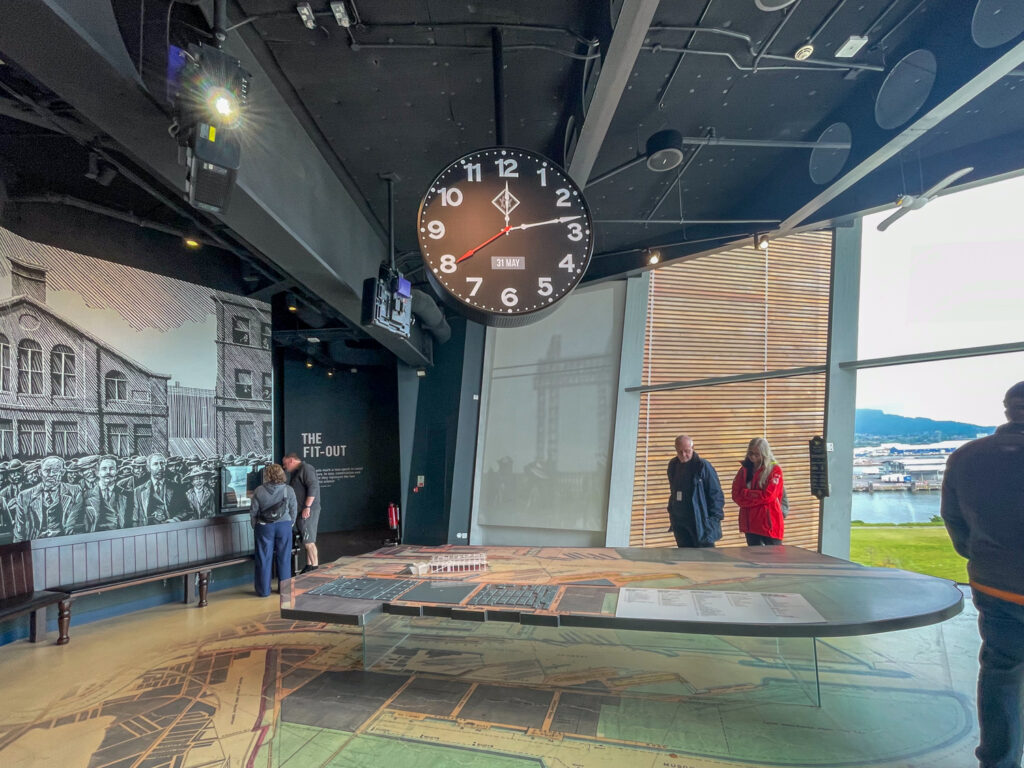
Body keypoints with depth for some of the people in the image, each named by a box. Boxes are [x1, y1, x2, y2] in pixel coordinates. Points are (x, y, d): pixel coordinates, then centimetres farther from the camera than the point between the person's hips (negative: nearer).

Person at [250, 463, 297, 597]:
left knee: (264, 559, 9)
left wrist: (255, 526, 12)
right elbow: (294, 510, 1)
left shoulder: (259, 491, -7)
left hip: (264, 527, -1)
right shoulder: (288, 490, -5)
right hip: (284, 526, 1)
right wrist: (290, 524, 16)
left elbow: (253, 511, -2)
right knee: (284, 558, 11)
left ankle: (264, 590, 15)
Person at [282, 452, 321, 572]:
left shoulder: (305, 468, -11)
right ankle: (309, 566, 20)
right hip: (301, 511, 10)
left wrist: (307, 507, -24)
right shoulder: (296, 472, 21)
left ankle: (315, 568, -3)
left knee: (309, 541, -8)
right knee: (307, 540, 13)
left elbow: (313, 486, -21)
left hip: (308, 511, -10)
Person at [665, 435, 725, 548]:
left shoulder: (702, 465, -10)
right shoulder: (673, 465, 8)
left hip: (701, 521, -6)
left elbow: (716, 494, -8)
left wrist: (714, 519, -12)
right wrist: (672, 511, 14)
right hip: (680, 523, 6)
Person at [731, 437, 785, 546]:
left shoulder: (774, 470, -5)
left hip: (769, 523, -4)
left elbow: (768, 496, -14)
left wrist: (746, 493, -6)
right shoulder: (744, 470, 8)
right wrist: (757, 496, -11)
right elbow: (736, 495, 1)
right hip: (750, 523, 4)